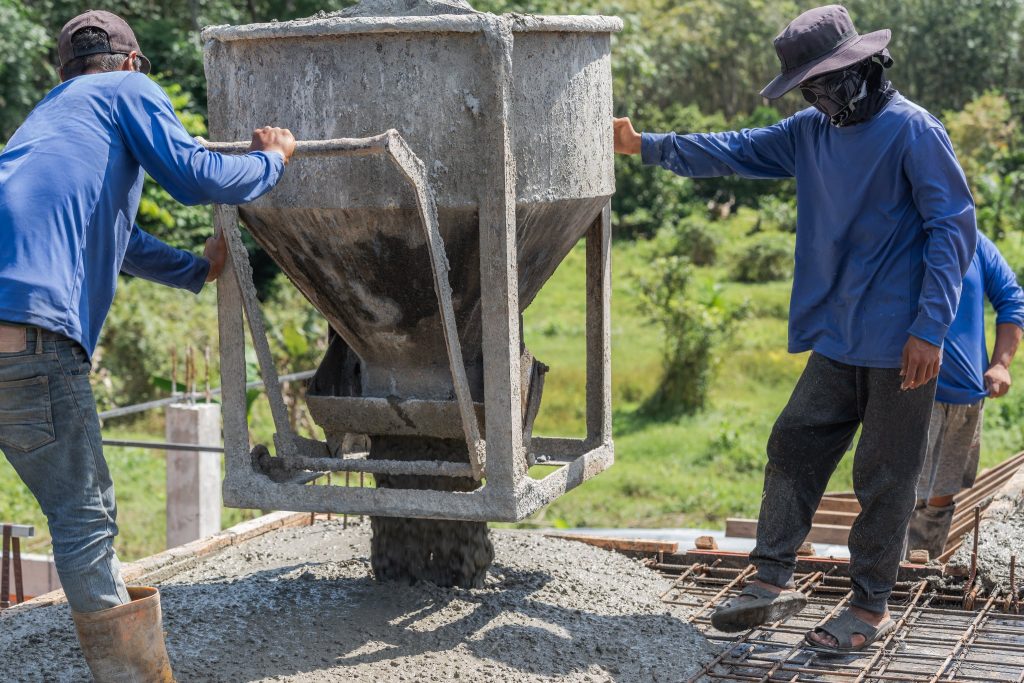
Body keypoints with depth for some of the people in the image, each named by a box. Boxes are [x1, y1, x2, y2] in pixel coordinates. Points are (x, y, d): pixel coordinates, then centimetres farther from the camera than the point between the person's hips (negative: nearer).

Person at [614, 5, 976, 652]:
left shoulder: (913, 131, -13)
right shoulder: (812, 132, 10)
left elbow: (955, 227, -14)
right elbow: (733, 151, 19)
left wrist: (930, 328, -18)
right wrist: (647, 145, 13)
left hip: (901, 346, -7)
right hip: (840, 339, 7)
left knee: (885, 477, 2)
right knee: (793, 447, 8)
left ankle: (872, 607, 14)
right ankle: (773, 582, 18)